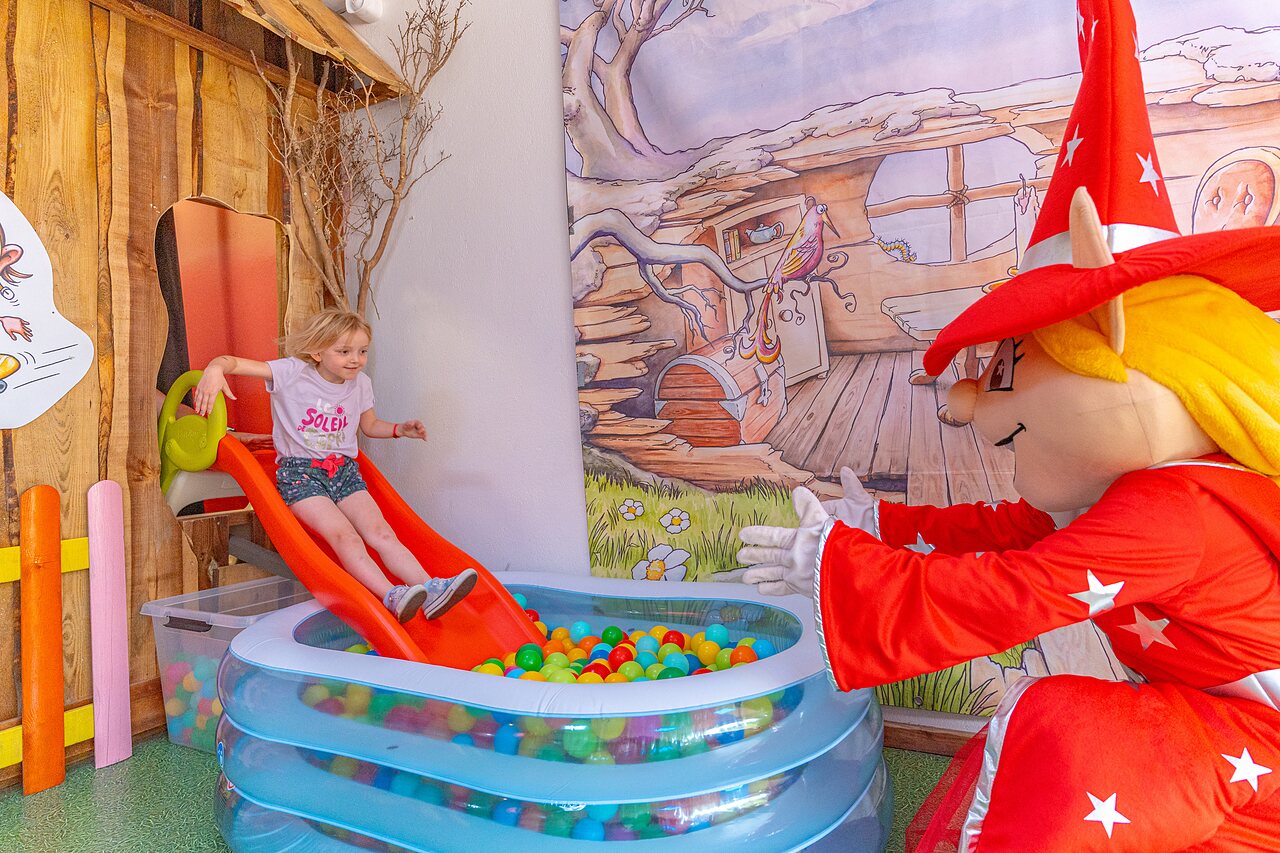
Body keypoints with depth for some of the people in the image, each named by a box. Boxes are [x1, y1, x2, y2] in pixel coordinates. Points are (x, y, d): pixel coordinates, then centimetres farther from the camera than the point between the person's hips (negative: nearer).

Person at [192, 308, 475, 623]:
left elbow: (370, 425, 26)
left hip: (344, 470, 4)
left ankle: (430, 590, -29)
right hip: (300, 471, -4)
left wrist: (400, 429, 7)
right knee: (345, 536, -25)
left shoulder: (360, 384, 10)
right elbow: (233, 362, -12)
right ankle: (391, 597, -40)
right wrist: (215, 369, -35)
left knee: (381, 532, -15)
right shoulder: (293, 373, -6)